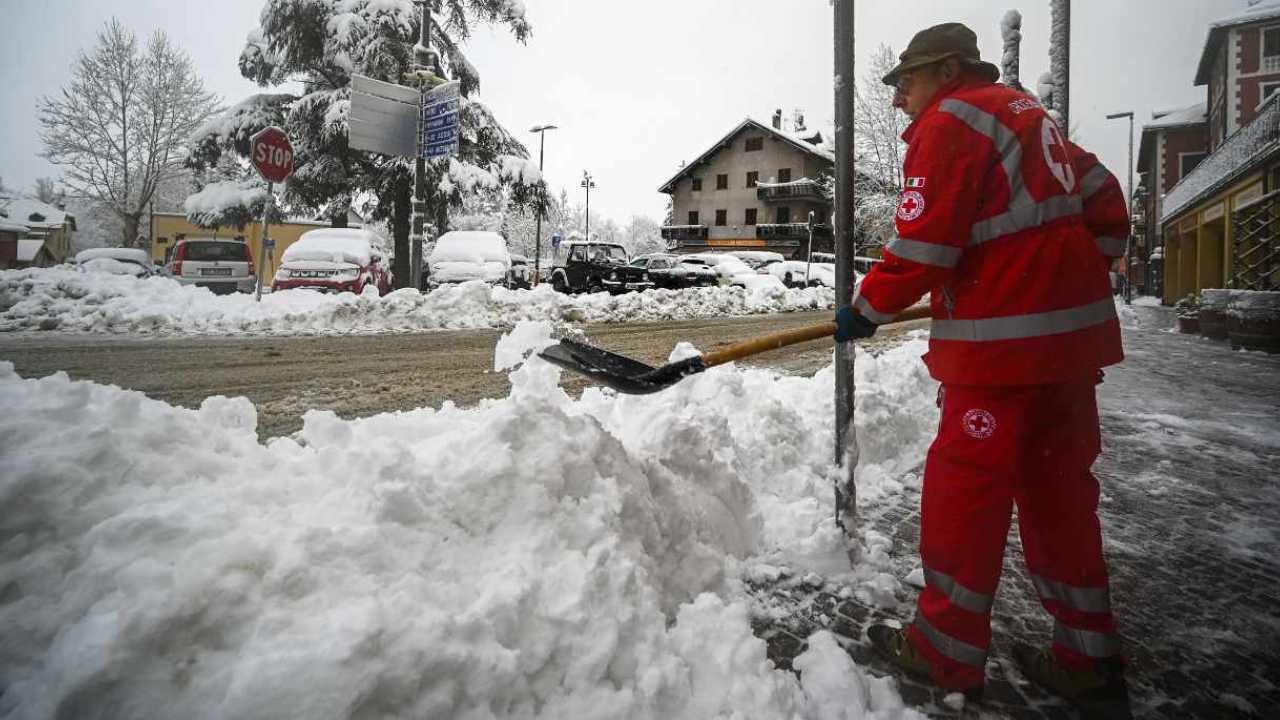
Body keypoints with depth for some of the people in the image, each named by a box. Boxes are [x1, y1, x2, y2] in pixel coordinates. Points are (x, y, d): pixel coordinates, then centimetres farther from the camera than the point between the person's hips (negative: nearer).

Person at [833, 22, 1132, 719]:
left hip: (1004, 341, -9)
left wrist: (866, 308, -3)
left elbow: (922, 246, -15)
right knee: (1058, 491, 14)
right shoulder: (1026, 115, 21)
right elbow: (1107, 207, 20)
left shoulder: (949, 123, -6)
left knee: (963, 491, 1)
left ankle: (947, 652, 14)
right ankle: (1089, 664, 23)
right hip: (1076, 330, 9)